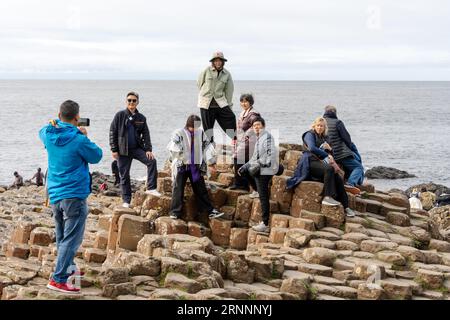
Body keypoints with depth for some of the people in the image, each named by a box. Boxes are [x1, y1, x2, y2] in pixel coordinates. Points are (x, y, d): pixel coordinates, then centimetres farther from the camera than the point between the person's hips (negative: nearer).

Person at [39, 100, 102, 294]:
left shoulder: (48, 134, 0)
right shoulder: (79, 140, -19)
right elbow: (96, 156, -3)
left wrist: (58, 123, 17)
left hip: (54, 194, 7)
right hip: (74, 195, -7)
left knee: (62, 237, 21)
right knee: (71, 239, -5)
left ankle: (68, 269, 37)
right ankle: (58, 279, -10)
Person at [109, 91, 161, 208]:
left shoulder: (141, 118, 7)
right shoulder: (120, 115, -1)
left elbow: (146, 134, 7)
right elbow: (112, 132, -1)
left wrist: (148, 149, -6)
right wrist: (114, 149, -7)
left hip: (137, 148, 2)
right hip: (123, 150, -2)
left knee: (152, 160, -21)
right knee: (124, 176, 2)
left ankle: (151, 188, -16)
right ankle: (126, 201, 12)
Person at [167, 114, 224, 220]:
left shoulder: (200, 133, 6)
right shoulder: (179, 133, -6)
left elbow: (207, 146, 12)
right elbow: (172, 146, -15)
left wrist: (211, 161, 11)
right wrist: (179, 157, -26)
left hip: (196, 166, 3)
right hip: (182, 166, -3)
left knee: (201, 189, 8)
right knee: (178, 188, -3)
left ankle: (210, 211, 10)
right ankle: (175, 212, 3)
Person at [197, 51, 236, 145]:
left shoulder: (227, 74, 4)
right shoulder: (207, 71, -2)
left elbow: (229, 90, 8)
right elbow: (199, 83, 9)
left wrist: (229, 104, 5)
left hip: (220, 102, 2)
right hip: (206, 103, -1)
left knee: (230, 117, -9)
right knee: (208, 123, 0)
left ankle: (234, 139, -1)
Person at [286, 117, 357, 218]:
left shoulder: (324, 138, 26)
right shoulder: (310, 134, 5)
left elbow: (331, 154, 27)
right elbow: (312, 148, -14)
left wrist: (329, 149, 3)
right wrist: (327, 155, -12)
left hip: (321, 162, 7)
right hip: (311, 162, -7)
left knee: (338, 179, -18)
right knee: (329, 168, -36)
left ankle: (345, 207, -22)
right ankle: (327, 197, -38)